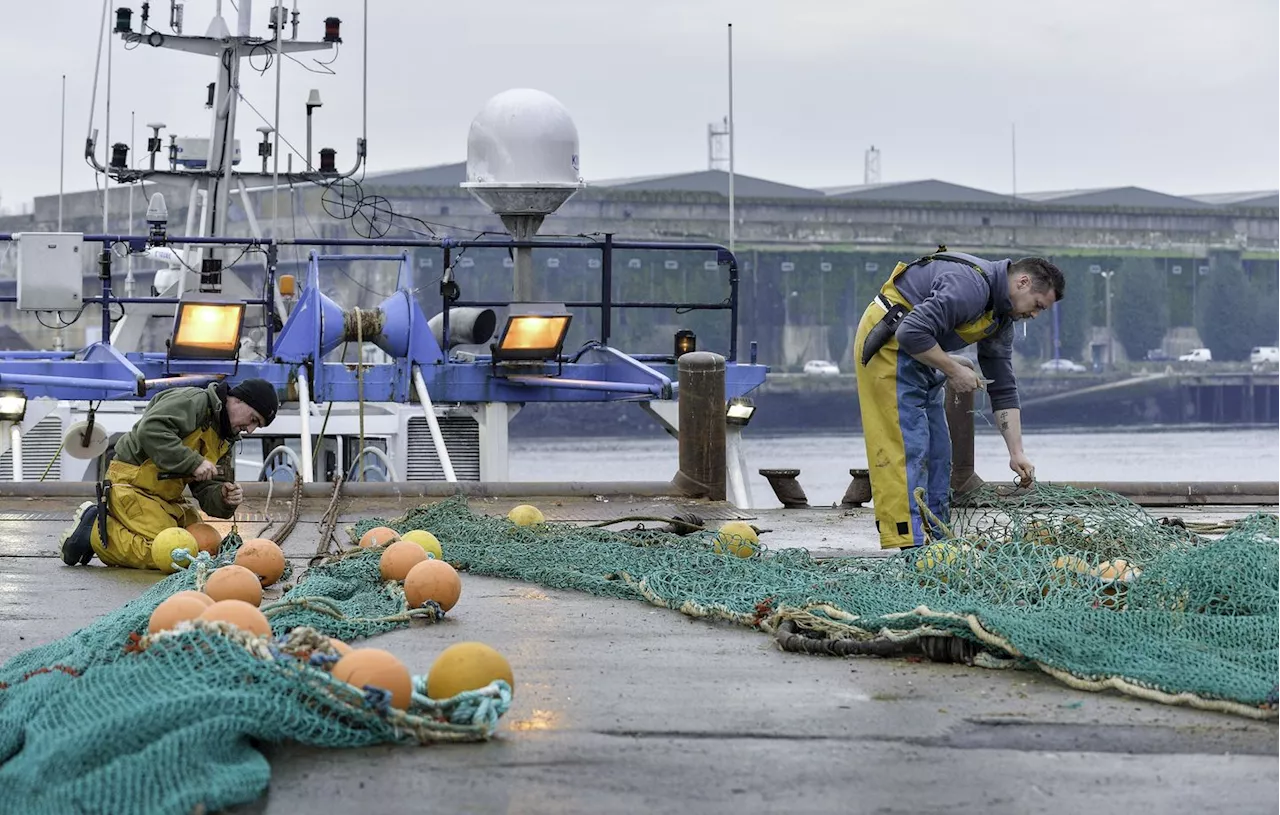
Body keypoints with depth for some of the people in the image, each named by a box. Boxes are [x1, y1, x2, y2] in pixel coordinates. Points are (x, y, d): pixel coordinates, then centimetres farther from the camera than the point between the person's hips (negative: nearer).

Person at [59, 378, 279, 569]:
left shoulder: (223, 442, 16)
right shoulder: (193, 401, -12)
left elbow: (206, 490, 11)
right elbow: (150, 430, -27)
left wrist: (224, 499, -12)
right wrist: (193, 462, -27)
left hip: (165, 498, 10)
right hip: (130, 484, -10)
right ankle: (94, 530, -6)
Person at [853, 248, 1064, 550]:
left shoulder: (1002, 319, 7)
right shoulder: (971, 285, -24)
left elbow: (1003, 391, 10)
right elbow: (911, 333, -32)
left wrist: (1016, 453, 4)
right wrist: (954, 370, -19)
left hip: (919, 355, 11)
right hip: (889, 345, -11)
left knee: (937, 453, 9)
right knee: (908, 448, -14)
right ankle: (906, 545, -16)